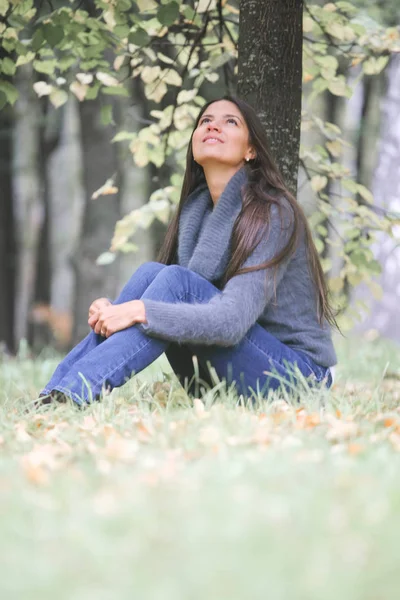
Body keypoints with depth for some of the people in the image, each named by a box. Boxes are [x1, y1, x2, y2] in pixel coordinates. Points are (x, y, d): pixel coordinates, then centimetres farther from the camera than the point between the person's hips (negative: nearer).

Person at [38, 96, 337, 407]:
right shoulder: (195, 211, 8)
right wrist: (114, 311, -15)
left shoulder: (273, 214, -15)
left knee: (176, 280, -24)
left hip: (298, 375, -6)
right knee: (151, 272, -14)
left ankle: (74, 394, -30)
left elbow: (233, 320, -27)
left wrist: (140, 311, -30)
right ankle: (55, 393, -21)